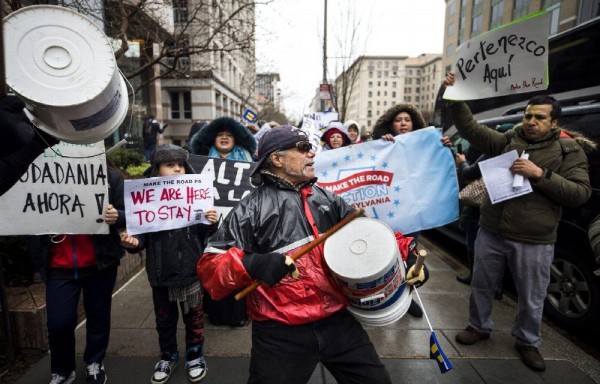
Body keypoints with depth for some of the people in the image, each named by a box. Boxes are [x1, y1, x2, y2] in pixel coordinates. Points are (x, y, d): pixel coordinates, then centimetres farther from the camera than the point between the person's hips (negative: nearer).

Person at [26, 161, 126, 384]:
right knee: (58, 322, 5)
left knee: (98, 316, 14)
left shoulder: (109, 176, -5)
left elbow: (127, 213, -3)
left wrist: (117, 217, -25)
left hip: (100, 263, 0)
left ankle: (94, 363, 39)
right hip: (59, 266, 1)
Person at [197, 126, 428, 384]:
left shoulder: (328, 199, 8)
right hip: (280, 334, -4)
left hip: (339, 321, 5)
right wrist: (252, 265, -28)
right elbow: (209, 265, -9)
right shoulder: (250, 209, -7)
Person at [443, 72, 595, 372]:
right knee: (481, 286, 15)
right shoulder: (507, 141, 6)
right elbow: (469, 127, 1)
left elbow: (581, 193, -7)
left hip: (534, 242, -2)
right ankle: (479, 327, 38)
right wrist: (456, 96, -9)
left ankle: (528, 342, 39)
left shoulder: (570, 150, 0)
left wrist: (540, 174, -19)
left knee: (531, 299, 14)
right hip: (491, 232, 2)